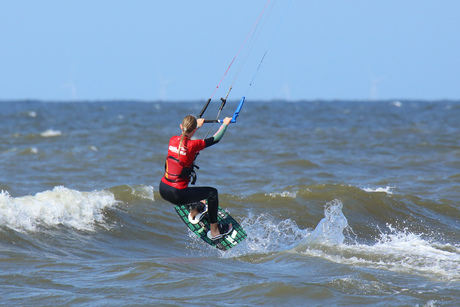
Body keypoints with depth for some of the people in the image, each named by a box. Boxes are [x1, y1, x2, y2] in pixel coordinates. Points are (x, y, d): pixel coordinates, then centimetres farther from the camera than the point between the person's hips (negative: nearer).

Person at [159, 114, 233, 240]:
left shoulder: (173, 140, -1)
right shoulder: (193, 145, -18)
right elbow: (216, 138, -4)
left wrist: (197, 125, 40)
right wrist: (225, 124, 14)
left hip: (163, 189, 7)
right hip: (177, 195, -7)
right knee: (212, 192, 13)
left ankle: (194, 212, 55)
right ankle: (214, 231, 27)